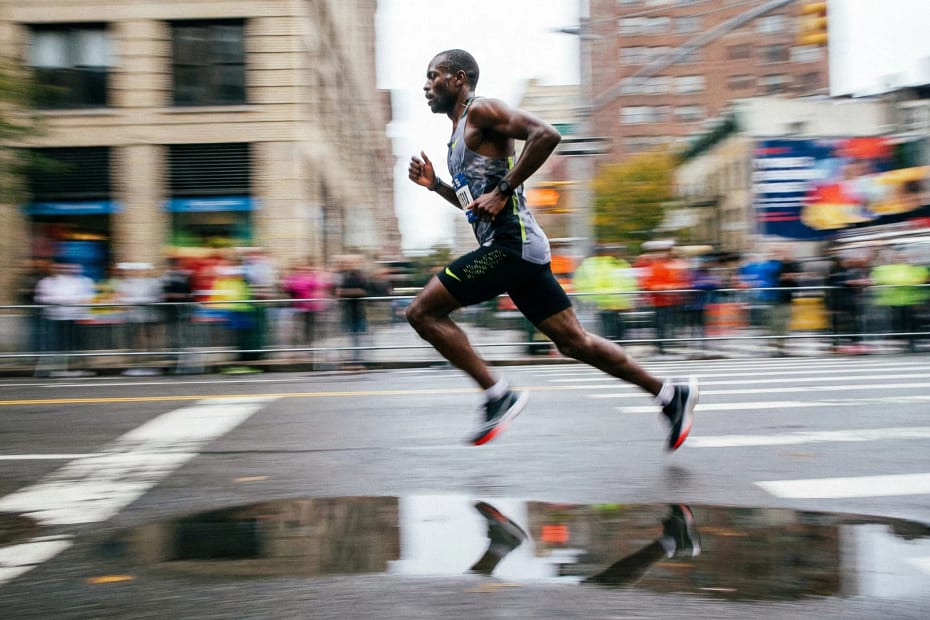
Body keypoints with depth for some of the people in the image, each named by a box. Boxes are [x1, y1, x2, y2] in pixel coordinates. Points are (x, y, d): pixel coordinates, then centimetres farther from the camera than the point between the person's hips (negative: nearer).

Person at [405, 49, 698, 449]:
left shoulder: (480, 111, -5)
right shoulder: (460, 132, 23)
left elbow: (546, 134, -20)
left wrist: (502, 192, -19)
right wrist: (434, 184, 17)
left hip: (510, 243, -10)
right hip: (511, 247, 10)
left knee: (423, 311, -10)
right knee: (573, 341, 10)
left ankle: (499, 395, -8)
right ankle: (671, 396, 15)